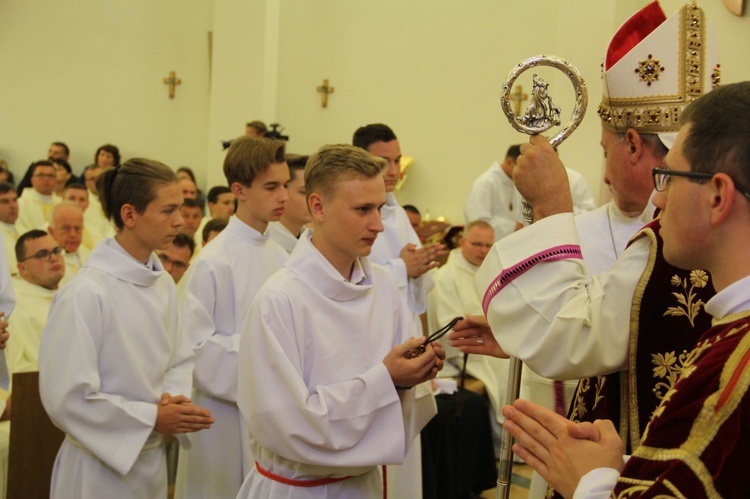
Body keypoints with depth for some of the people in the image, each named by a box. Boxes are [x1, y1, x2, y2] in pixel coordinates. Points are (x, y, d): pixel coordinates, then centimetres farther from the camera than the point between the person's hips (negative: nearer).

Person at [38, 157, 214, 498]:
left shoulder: (163, 283, 2)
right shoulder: (86, 294, -19)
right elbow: (66, 398, -19)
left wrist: (174, 399, -10)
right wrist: (153, 418, -18)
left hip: (152, 460, 6)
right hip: (101, 468, -6)